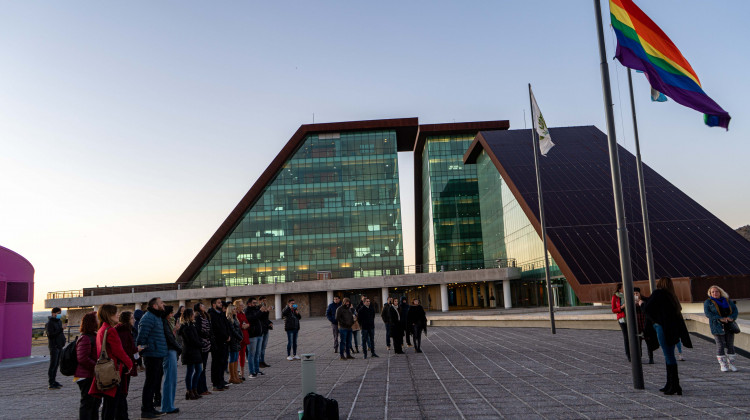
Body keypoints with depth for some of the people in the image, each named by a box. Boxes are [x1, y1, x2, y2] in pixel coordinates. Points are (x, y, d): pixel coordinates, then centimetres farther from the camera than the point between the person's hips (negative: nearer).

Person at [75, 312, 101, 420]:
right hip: (86, 377, -10)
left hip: (93, 376, 10)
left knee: (96, 401, 18)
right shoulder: (85, 338, -19)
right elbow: (83, 358, -26)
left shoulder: (94, 336, 14)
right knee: (87, 402, -2)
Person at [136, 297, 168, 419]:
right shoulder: (148, 318, -15)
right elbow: (141, 335, -19)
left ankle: (150, 408, 27)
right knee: (150, 382, -4)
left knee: (155, 382, 17)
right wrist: (140, 347, -15)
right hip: (152, 355, -10)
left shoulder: (157, 317, 17)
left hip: (158, 355, 10)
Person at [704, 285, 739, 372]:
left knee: (730, 345, 3)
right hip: (717, 326, -3)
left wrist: (731, 317, -13)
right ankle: (723, 365, 2)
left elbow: (735, 310, 7)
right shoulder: (708, 302, 4)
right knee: (720, 345, -5)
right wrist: (720, 318, -19)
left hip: (729, 326, 3)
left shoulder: (728, 301, 15)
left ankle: (731, 364, 12)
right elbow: (707, 313, -8)